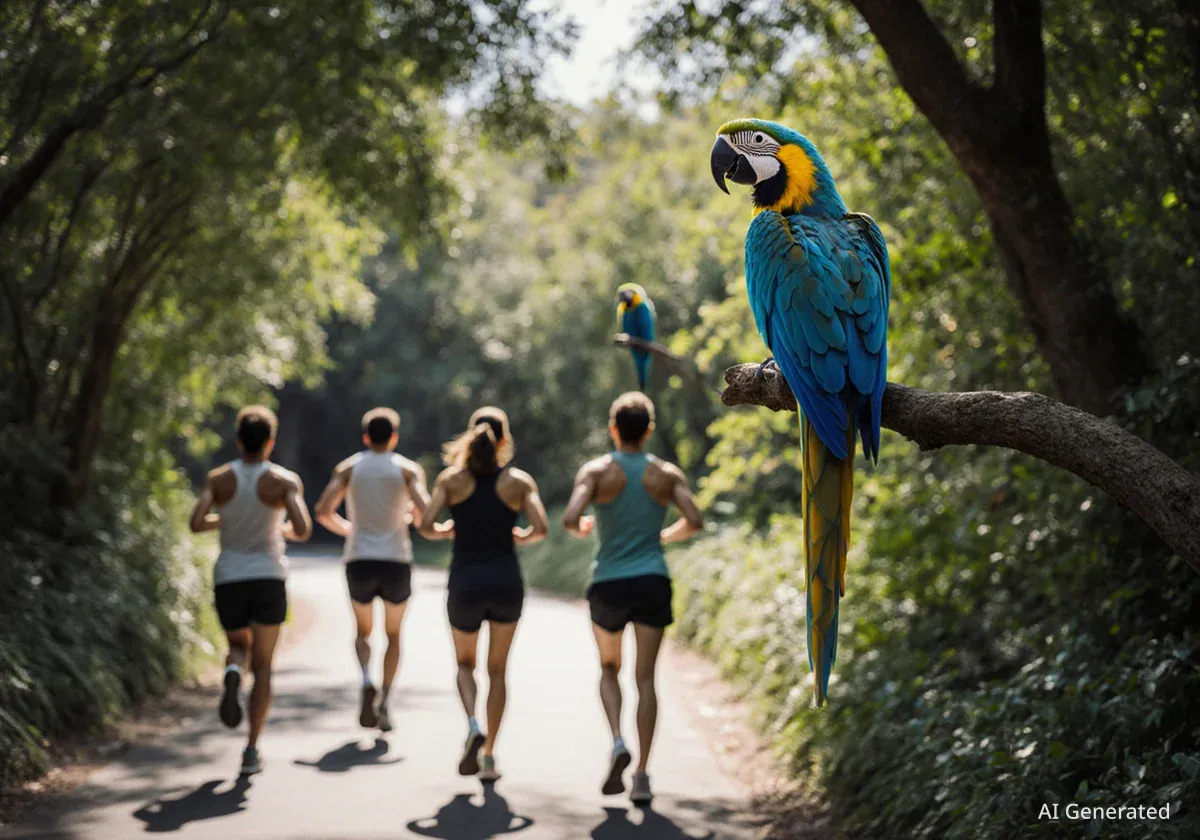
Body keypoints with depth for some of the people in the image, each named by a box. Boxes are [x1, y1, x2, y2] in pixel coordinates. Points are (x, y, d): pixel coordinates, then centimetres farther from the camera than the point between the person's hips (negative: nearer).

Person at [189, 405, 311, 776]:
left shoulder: (219, 478, 2)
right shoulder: (285, 480, -4)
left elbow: (197, 523, -9)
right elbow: (303, 530, -15)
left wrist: (223, 520, 12)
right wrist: (285, 530, 8)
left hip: (228, 579, 2)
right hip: (269, 578, -2)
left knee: (239, 645, 27)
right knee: (262, 665, 8)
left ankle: (232, 674, -11)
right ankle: (251, 751, -2)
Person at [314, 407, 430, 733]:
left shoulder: (349, 467, 6)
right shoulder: (408, 469, 2)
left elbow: (323, 512, -3)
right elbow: (424, 512, -13)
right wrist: (411, 517, 10)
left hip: (359, 562, 1)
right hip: (396, 562, -1)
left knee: (363, 631, 21)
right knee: (393, 634, 19)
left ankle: (367, 681, -8)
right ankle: (384, 702, 6)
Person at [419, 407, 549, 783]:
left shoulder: (452, 478, 0)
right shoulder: (519, 481, -1)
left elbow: (426, 525, -9)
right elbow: (541, 528, -11)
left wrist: (447, 532, 12)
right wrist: (521, 538, 10)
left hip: (465, 583, 0)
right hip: (506, 582, 0)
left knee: (465, 663, 21)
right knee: (497, 670, 14)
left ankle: (473, 726, -6)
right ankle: (489, 756, 8)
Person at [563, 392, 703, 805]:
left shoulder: (597, 471, -3)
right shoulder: (667, 474, 2)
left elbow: (570, 519, -16)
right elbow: (695, 521, -8)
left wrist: (582, 528, 7)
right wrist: (666, 535, 12)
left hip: (609, 584, 0)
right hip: (652, 581, 0)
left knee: (609, 667, 20)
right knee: (645, 678, 3)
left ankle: (617, 741, -4)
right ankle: (642, 774, -4)